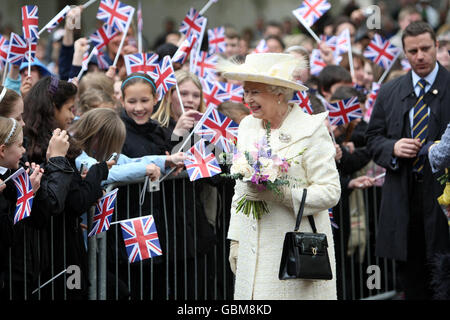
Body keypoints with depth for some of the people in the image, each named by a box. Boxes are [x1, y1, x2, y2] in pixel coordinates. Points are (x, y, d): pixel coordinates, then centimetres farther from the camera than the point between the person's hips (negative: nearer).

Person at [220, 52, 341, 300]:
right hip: (254, 249, 5)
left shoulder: (311, 129, -7)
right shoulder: (247, 126, 13)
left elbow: (330, 191, -10)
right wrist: (235, 240, 14)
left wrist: (281, 193, -22)